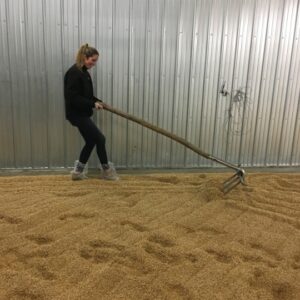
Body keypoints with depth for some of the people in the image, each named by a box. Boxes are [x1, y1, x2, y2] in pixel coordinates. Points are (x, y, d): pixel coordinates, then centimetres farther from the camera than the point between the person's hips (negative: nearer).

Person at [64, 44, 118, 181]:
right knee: (99, 138, -4)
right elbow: (73, 98, -23)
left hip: (82, 113, 10)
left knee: (91, 141, 13)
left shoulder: (84, 72, 12)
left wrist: (96, 101, 5)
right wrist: (93, 104, -21)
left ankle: (77, 172, 22)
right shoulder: (74, 73, -18)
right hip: (76, 114, -10)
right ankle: (106, 170, 13)